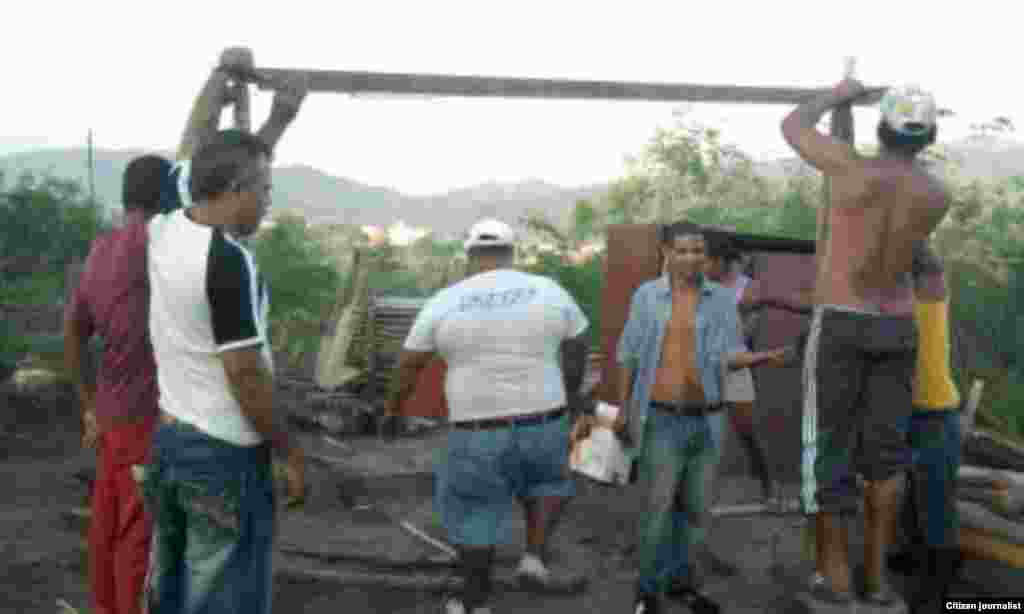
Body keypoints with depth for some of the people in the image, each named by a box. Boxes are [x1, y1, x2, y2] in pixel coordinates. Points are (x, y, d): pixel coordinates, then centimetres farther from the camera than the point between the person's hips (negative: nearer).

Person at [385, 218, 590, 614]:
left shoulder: (445, 302, -4)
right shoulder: (549, 291, -1)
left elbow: (408, 363, 5)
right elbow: (578, 349, 13)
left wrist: (394, 404, 24)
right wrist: (571, 394, 30)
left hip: (478, 432, -1)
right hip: (541, 422, 1)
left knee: (475, 515, 16)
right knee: (545, 479, 30)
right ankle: (535, 559, 14)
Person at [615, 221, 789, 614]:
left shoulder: (722, 299, 1)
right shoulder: (646, 295, -1)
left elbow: (728, 356, -6)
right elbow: (629, 354, 3)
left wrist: (759, 358, -27)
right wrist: (623, 408, 1)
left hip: (705, 420, 2)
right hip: (662, 420, -2)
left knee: (695, 508, 10)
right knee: (658, 507, -3)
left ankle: (681, 580, 27)